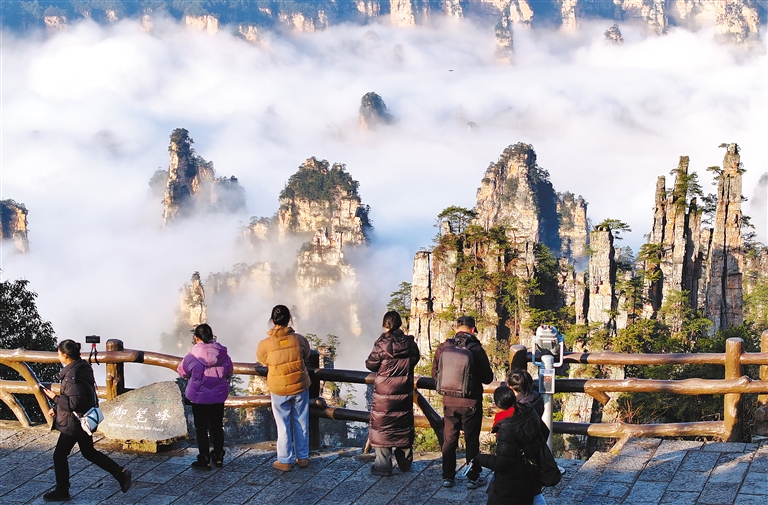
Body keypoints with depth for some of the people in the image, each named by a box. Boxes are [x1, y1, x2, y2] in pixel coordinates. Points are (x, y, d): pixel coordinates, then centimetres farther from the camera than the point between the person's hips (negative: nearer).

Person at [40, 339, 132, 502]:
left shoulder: (72, 375, -25)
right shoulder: (81, 368, 5)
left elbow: (74, 403, -27)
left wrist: (54, 397, -17)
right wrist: (56, 408, 15)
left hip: (73, 423, -10)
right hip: (84, 419, 10)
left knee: (59, 455, 7)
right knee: (88, 452, 20)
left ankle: (61, 491, 20)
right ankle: (121, 473, 17)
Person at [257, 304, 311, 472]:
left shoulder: (265, 344, -16)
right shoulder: (299, 339, -13)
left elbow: (261, 359, 3)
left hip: (279, 390, -1)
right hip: (300, 387, 1)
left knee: (283, 425, 11)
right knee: (301, 423, 14)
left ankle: (285, 461, 18)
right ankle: (303, 458, 24)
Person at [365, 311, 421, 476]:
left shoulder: (382, 344, -16)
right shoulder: (409, 343, -4)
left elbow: (370, 364, -8)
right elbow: (415, 359, 11)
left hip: (385, 390, -4)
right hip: (404, 391, 4)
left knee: (382, 425, 5)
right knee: (403, 424, 17)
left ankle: (383, 465, 5)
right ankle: (405, 462, 26)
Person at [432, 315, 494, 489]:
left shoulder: (442, 348, -6)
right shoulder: (476, 350, -15)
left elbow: (435, 375, 5)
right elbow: (488, 378, -7)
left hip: (449, 402, 3)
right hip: (471, 402, -3)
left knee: (449, 440, 14)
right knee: (472, 441, 9)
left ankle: (448, 477, 21)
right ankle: (473, 478, 17)